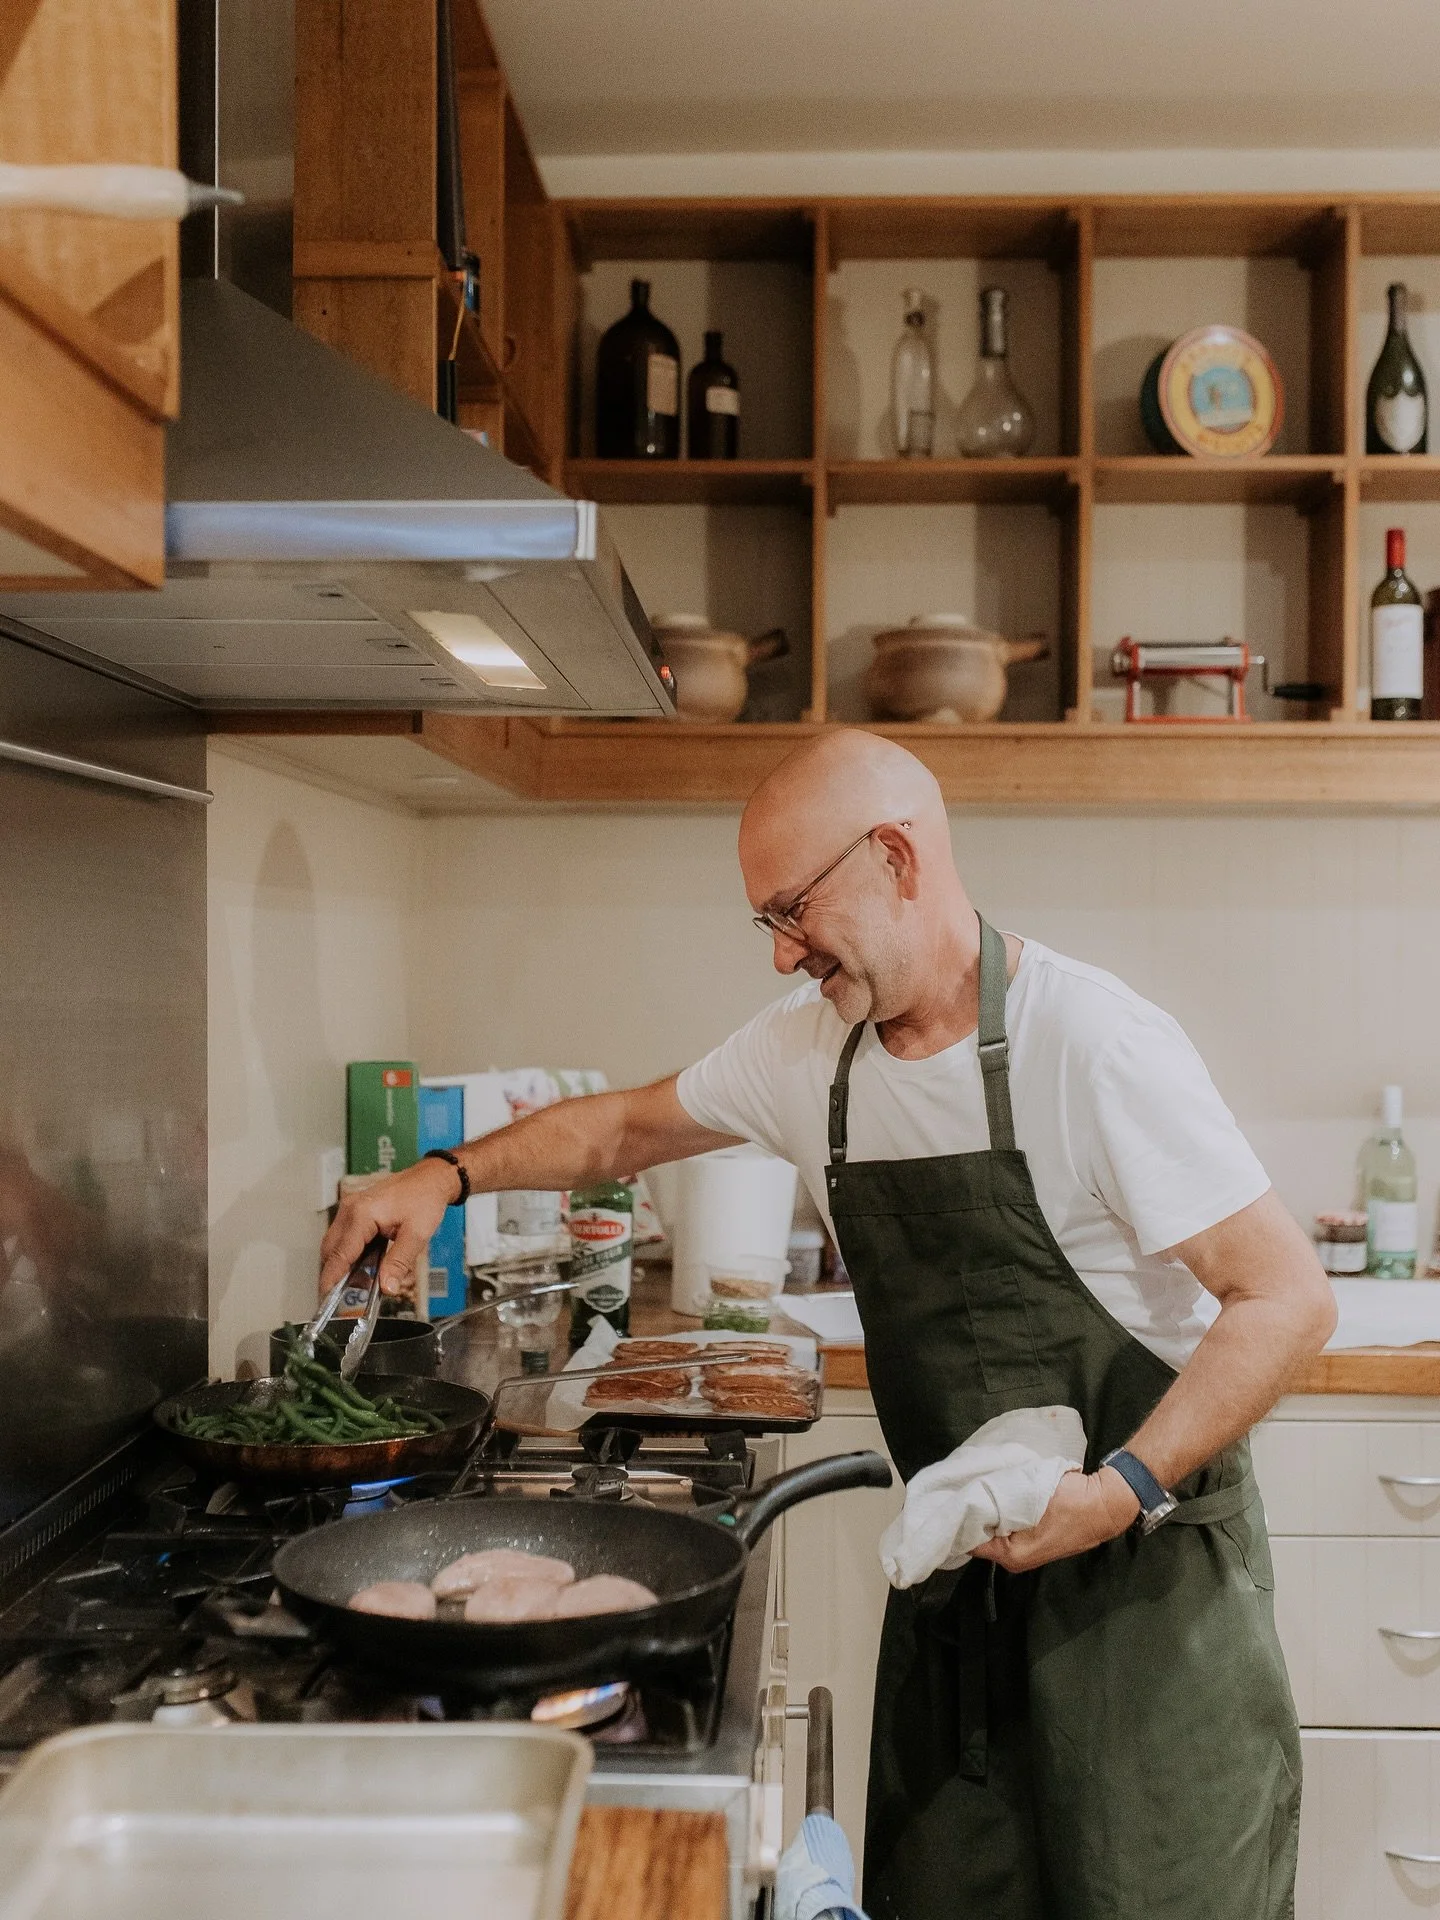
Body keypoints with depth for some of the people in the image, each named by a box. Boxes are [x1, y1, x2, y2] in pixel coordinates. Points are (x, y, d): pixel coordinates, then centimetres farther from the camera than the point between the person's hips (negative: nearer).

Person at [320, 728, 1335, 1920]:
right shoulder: (810, 1043, 1)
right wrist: (452, 1175, 6)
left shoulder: (1090, 1043, -20)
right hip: (962, 1559, 6)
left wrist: (1126, 1488, -27)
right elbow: (633, 1124, 17)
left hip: (1143, 1561, -6)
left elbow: (1289, 1298, -19)